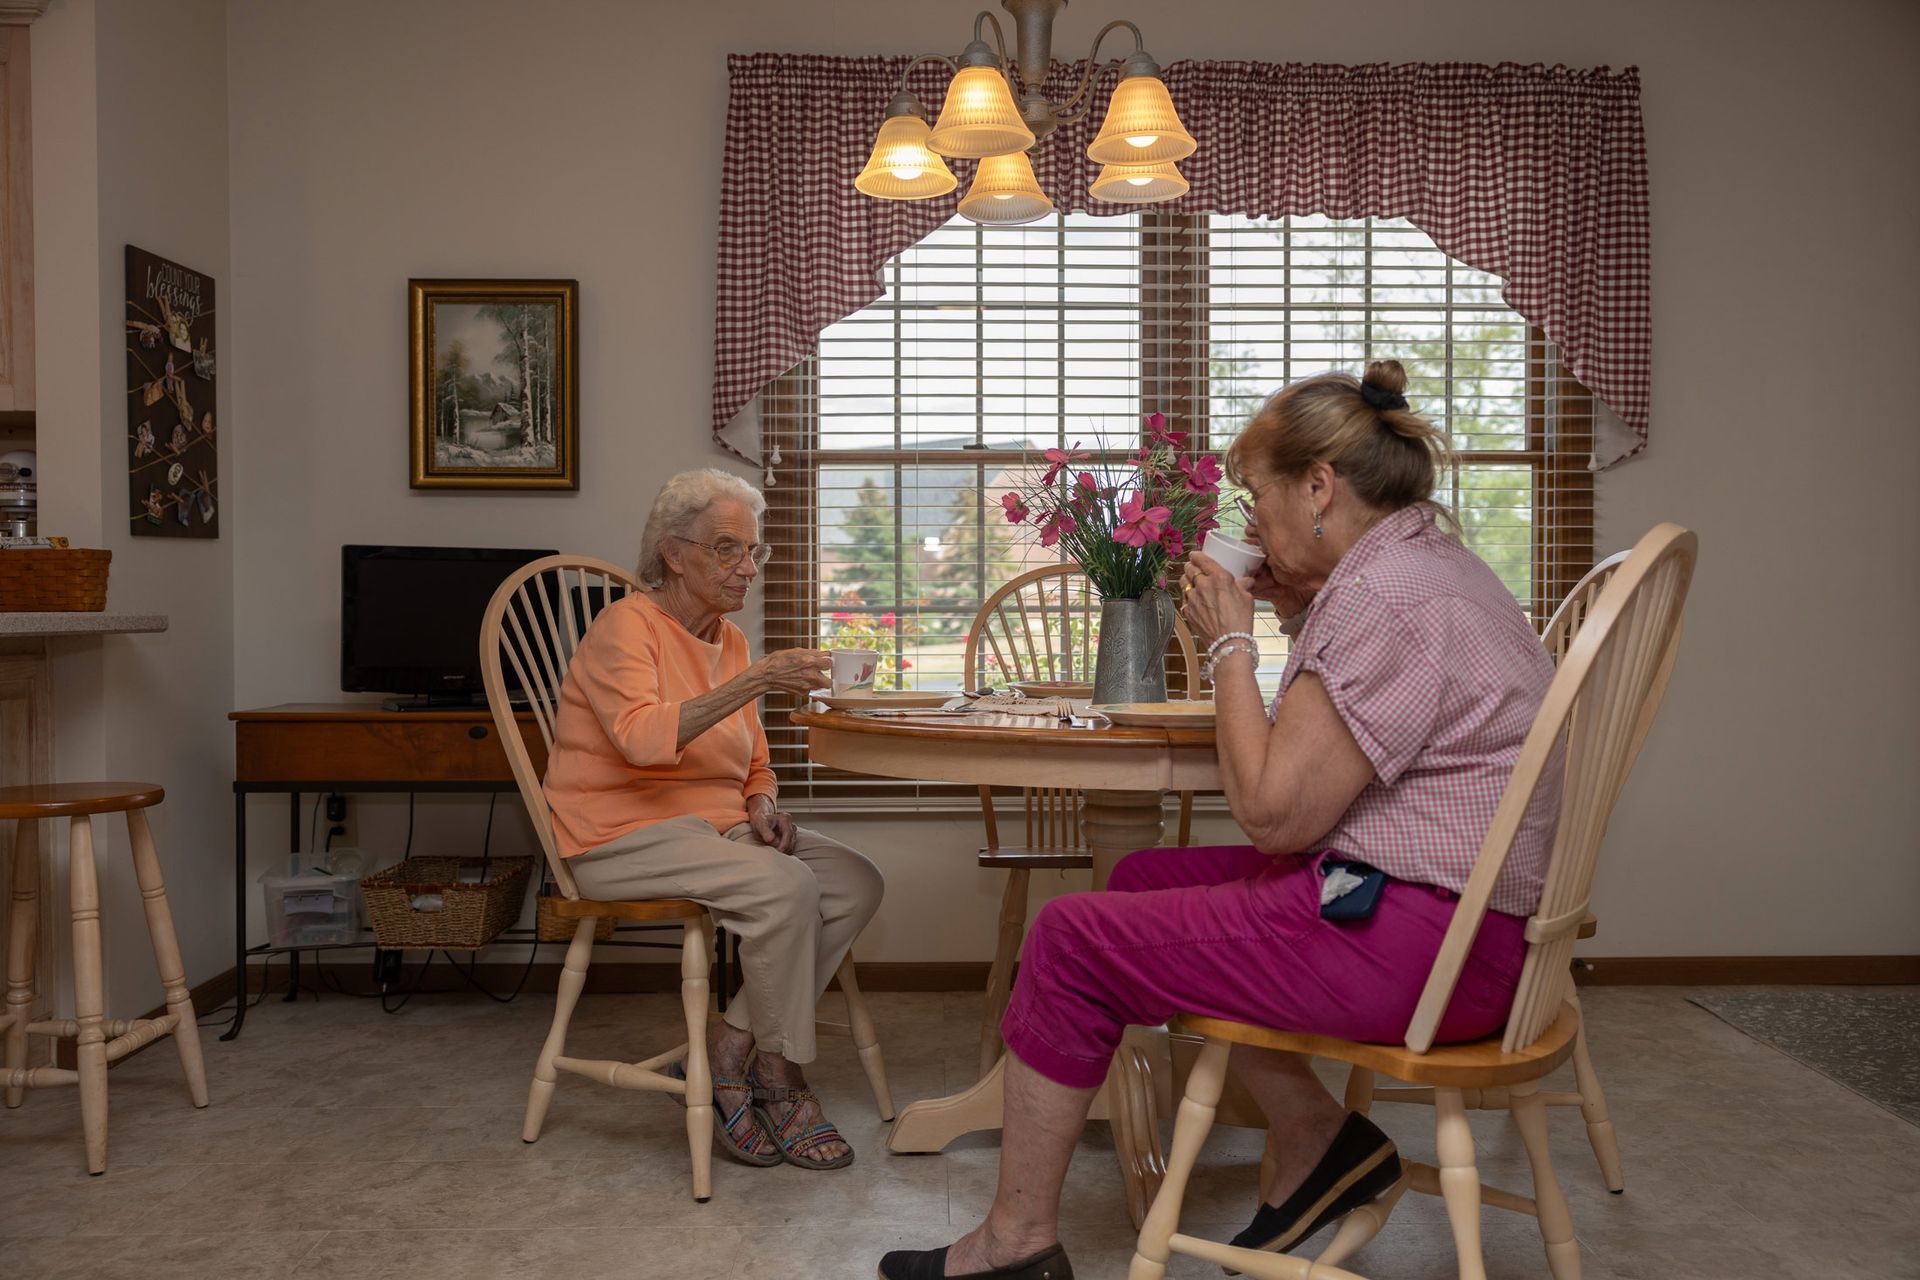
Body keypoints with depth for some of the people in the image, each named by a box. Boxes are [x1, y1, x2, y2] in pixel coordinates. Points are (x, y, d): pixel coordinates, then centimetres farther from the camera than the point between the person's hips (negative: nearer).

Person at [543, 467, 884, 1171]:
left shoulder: (728, 639, 14)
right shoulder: (626, 625, -9)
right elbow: (644, 737, -29)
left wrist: (763, 805, -1)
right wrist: (753, 682, -35)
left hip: (713, 824, 8)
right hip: (624, 835, -8)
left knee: (857, 882, -13)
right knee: (785, 886, -29)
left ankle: (728, 1050, -9)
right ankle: (780, 1083, -10)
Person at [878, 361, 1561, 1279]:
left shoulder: (1382, 598, -19)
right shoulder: (1432, 564, 14)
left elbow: (1275, 813, -20)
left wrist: (1232, 644, -9)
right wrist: (1301, 616, 11)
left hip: (1411, 941, -11)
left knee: (1072, 939, -6)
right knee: (1145, 879, 18)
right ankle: (1319, 1139, 15)